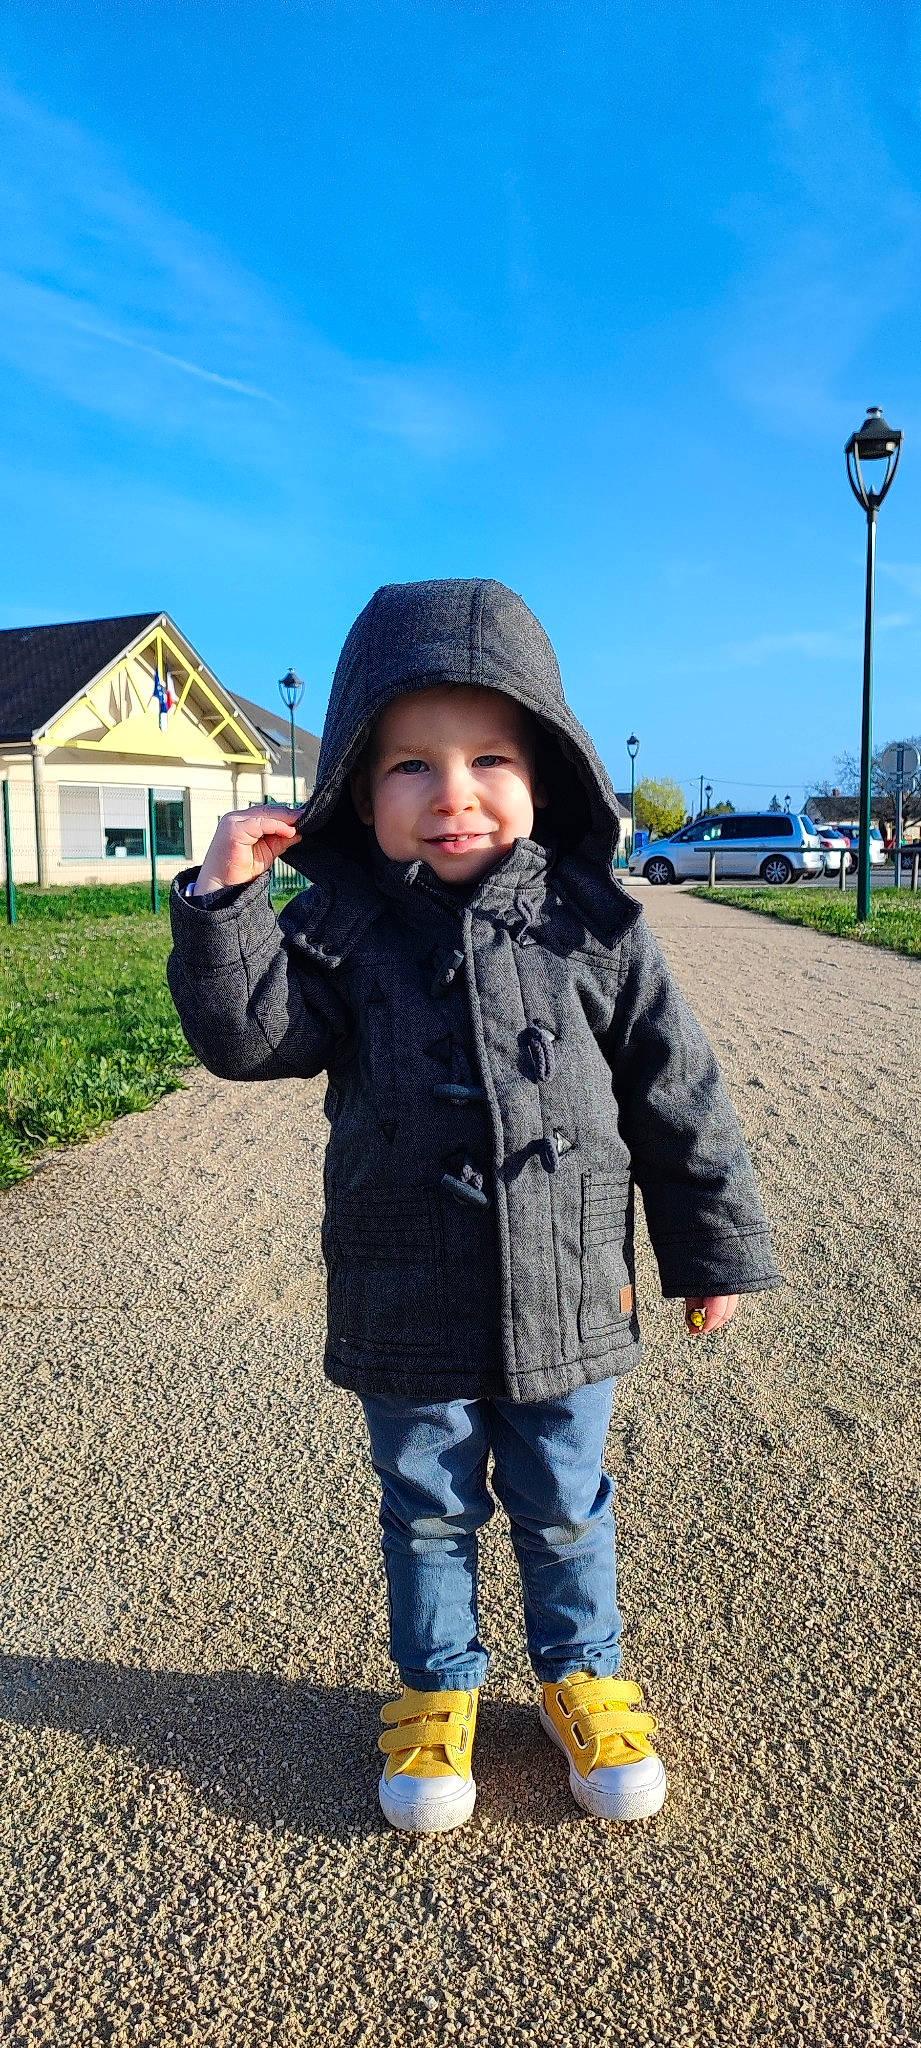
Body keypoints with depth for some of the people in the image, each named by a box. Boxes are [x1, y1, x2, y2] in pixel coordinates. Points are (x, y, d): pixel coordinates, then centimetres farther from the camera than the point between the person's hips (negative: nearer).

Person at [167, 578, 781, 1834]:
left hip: (566, 1305, 0)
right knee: (427, 1510, 19)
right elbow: (247, 1035, -15)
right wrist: (224, 904, -27)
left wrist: (717, 1250, 4)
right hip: (407, 1312, 0)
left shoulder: (592, 928, -8)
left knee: (563, 1508, 19)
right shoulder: (339, 930, -6)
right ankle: (436, 1686, 43)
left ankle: (582, 1671, 45)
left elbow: (679, 1099, -1)